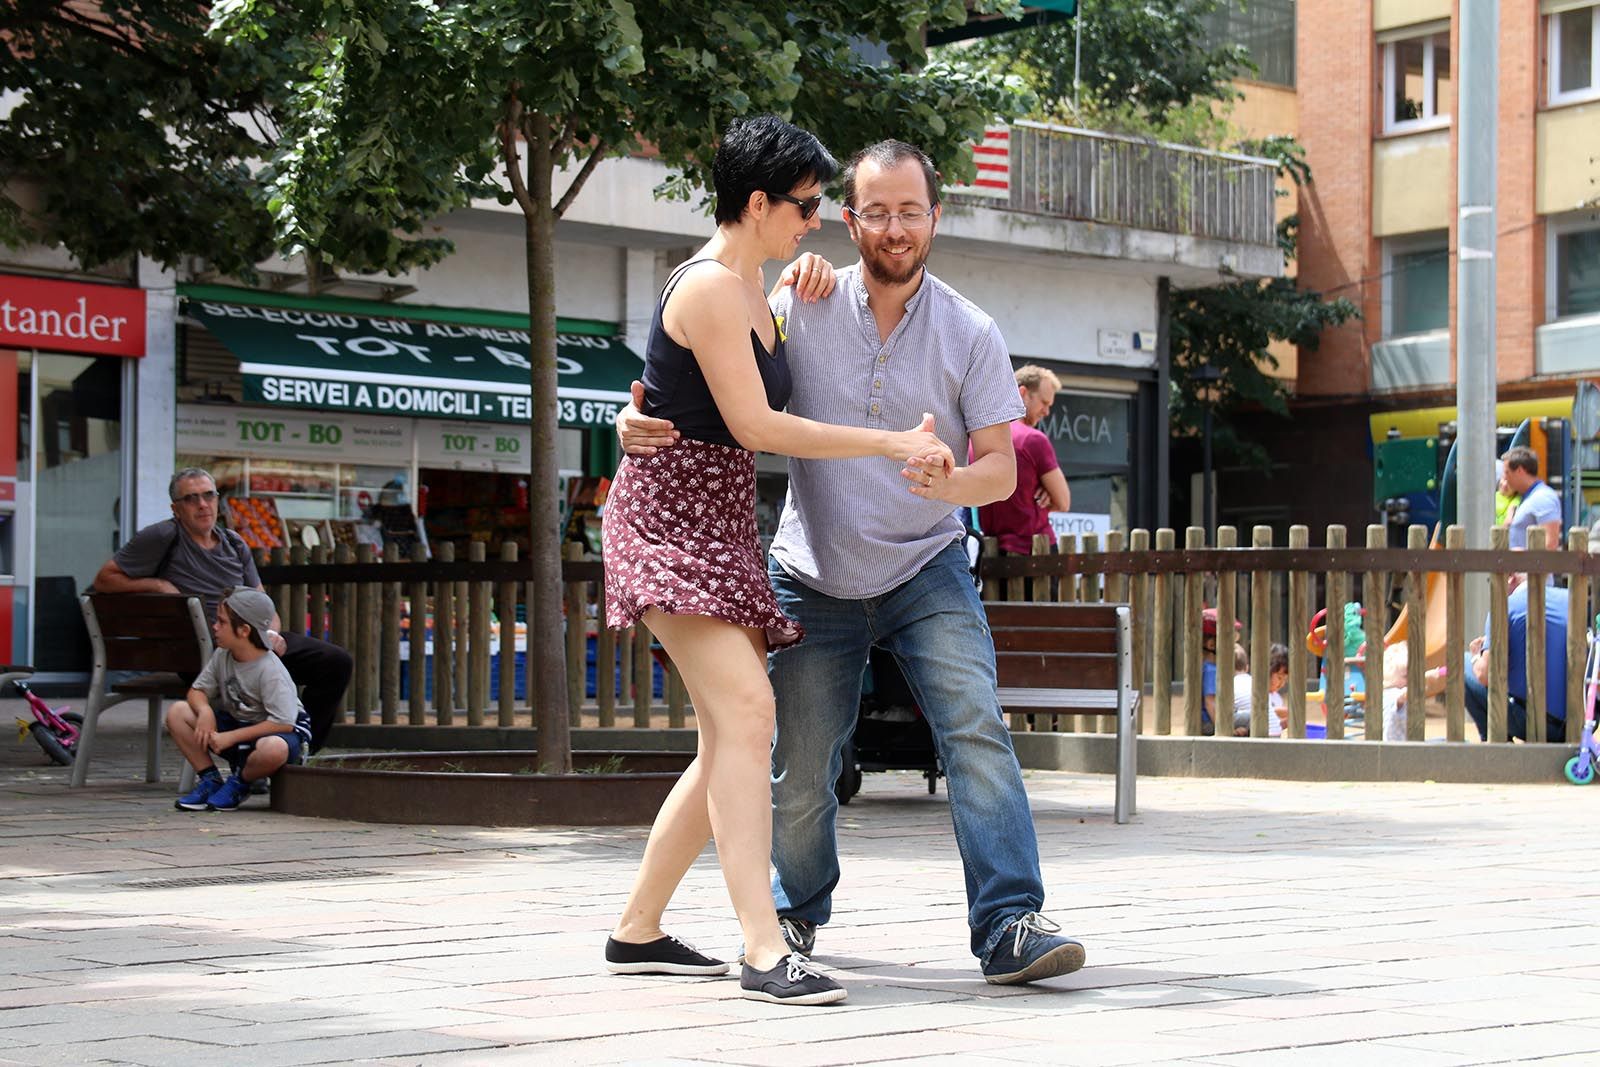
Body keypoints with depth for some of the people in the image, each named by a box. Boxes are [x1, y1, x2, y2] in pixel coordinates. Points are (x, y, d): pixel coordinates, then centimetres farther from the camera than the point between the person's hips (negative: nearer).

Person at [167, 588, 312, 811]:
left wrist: (230, 737, -28)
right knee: (177, 713, -10)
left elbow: (283, 723, -29)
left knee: (274, 749, -44)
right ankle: (209, 780, -3)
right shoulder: (222, 656, -4)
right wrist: (205, 711, -22)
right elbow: (197, 690, 4)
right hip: (235, 723, 6)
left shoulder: (270, 670, -26)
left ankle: (239, 783, -8)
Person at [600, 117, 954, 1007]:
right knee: (745, 707, -23)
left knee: (734, 738, 8)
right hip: (669, 517, -10)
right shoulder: (709, 287, -14)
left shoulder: (751, 287, 16)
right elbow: (755, 424, -19)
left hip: (722, 524, 10)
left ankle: (638, 931, 17)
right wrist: (894, 443, -17)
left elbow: (782, 385, 36)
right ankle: (764, 949, -30)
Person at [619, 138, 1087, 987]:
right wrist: (640, 422, -21)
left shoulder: (970, 334, -6)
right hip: (814, 578, 1)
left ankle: (1009, 926, -19)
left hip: (927, 572, 0)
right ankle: (796, 912, 32)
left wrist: (950, 483, -31)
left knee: (976, 730, -20)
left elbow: (1002, 467, -8)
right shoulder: (796, 310, -6)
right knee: (799, 773, 5)